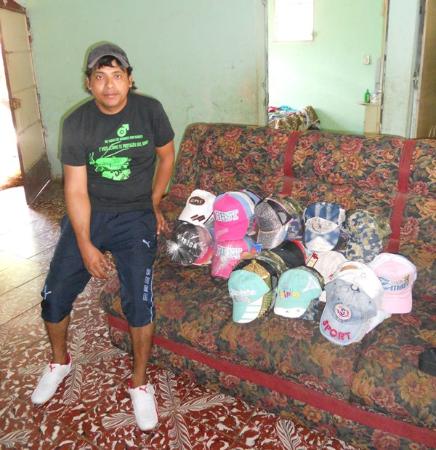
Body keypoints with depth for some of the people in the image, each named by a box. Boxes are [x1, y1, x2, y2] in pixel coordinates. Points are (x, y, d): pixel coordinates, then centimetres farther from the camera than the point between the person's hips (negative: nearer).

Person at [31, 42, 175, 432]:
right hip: (88, 213, 2)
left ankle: (140, 382, 8)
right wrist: (86, 245, -13)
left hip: (135, 217, -1)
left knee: (139, 301, -16)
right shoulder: (77, 123, -10)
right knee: (54, 295, -1)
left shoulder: (150, 110, -9)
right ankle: (60, 361, 31)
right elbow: (76, 188, -10)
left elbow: (167, 156, 7)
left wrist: (154, 203, 9)